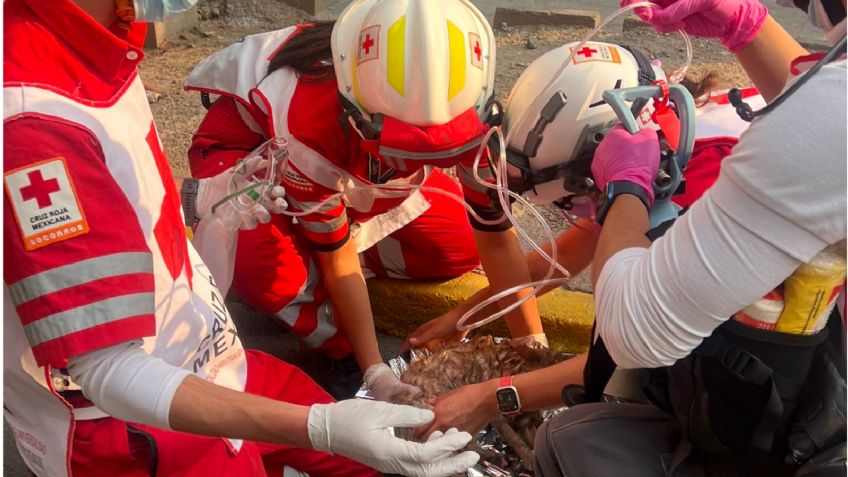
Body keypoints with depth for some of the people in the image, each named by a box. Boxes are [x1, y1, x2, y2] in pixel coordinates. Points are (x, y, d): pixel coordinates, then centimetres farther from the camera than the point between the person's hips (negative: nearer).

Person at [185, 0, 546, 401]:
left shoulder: (467, 110, -31)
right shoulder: (308, 122, -41)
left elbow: (496, 236, -21)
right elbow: (337, 258, -28)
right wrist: (376, 372, -27)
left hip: (354, 162, 5)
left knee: (461, 248, -8)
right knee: (266, 271, -35)